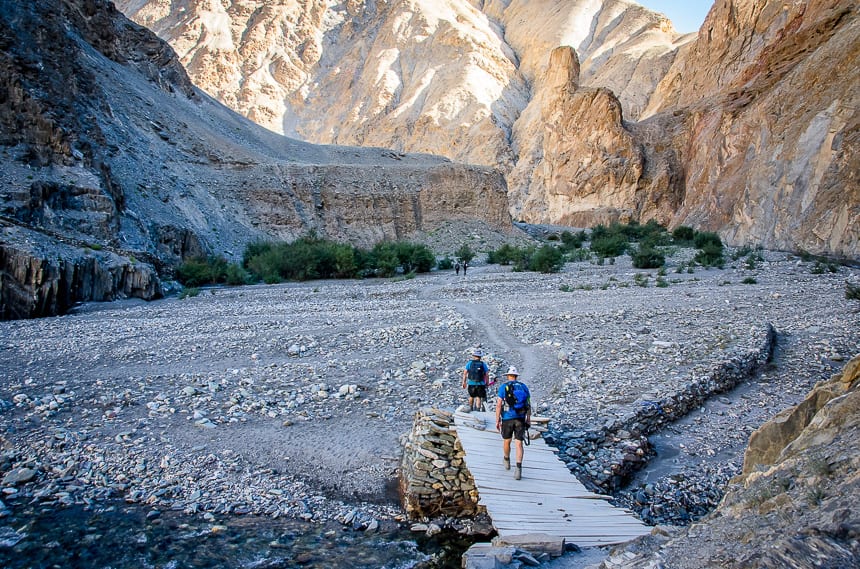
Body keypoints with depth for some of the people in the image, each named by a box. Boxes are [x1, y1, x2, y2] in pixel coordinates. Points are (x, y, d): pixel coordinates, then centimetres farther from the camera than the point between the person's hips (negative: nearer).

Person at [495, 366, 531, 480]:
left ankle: (506, 461, 42)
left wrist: (497, 421, -3)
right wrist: (528, 419, 17)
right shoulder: (524, 387, 6)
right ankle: (518, 468, -13)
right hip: (520, 419, 2)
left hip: (507, 419, -2)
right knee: (519, 444, 0)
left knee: (506, 441, 19)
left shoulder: (503, 387, -3)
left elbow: (498, 405, -8)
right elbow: (528, 405, 8)